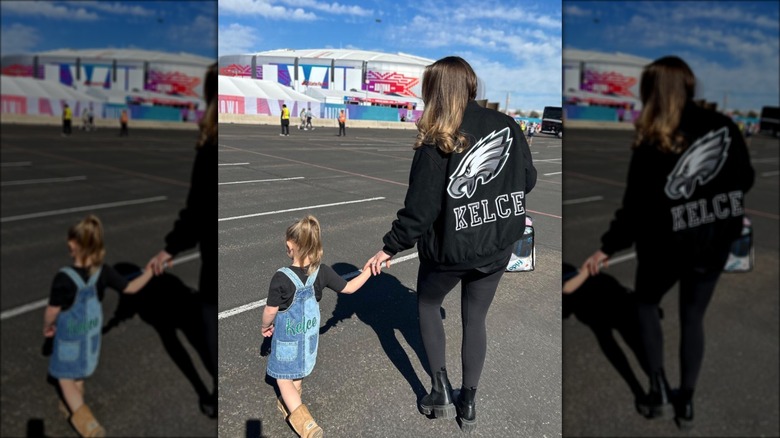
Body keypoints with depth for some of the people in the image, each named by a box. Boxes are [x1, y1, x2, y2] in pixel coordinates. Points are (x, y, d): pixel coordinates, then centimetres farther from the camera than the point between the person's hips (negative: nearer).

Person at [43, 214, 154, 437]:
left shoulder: (64, 278, -31)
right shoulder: (104, 272, -19)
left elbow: (52, 310, -17)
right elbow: (130, 288, -7)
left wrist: (47, 326, 3)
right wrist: (148, 272, 7)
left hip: (68, 338, -5)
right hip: (91, 336, 5)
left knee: (66, 378, 12)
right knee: (79, 374, 27)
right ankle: (73, 407, 49)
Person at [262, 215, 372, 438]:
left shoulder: (281, 278, -29)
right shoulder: (322, 272, -17)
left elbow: (270, 311, -17)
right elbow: (348, 288, -4)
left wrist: (266, 326, 4)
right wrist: (367, 271, 10)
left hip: (287, 339, -5)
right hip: (309, 336, 5)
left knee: (284, 379, 9)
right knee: (298, 374, 26)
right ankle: (290, 405, 48)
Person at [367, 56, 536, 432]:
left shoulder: (436, 143, -18)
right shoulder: (506, 125, -5)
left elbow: (420, 207, -17)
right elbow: (528, 180, 4)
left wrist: (390, 247, -5)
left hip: (450, 248, -4)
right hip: (497, 246, 4)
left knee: (427, 306, 23)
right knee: (475, 319, 19)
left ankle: (441, 391, 21)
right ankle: (468, 403, 26)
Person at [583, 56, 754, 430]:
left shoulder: (653, 143, -19)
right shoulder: (722, 125, -5)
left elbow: (636, 208, -16)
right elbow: (745, 178, 7)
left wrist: (607, 247, -5)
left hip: (669, 242, -4)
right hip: (715, 240, 4)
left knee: (646, 305, 22)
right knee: (693, 317, 19)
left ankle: (659, 392, 20)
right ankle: (686, 403, 26)